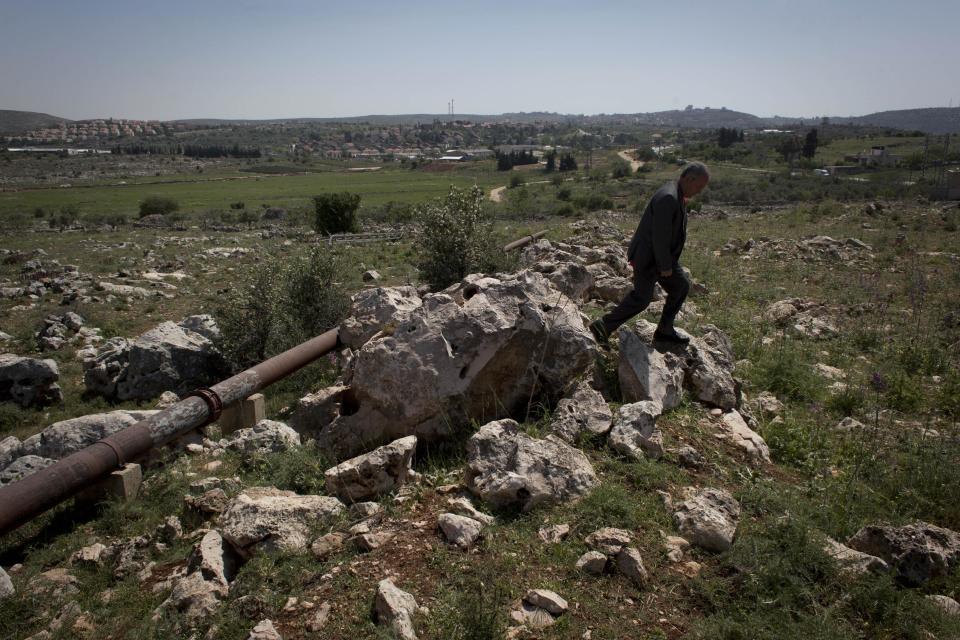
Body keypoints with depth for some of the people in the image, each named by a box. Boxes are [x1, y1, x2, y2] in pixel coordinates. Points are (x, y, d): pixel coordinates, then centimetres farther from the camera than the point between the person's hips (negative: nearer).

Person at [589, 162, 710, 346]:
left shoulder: (676, 195, 6)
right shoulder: (668, 198, -27)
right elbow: (660, 236, -27)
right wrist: (666, 266, -20)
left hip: (662, 254, 10)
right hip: (649, 257, -10)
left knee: (681, 286, 14)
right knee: (641, 298, 1)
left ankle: (664, 331, 24)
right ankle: (603, 327, 12)